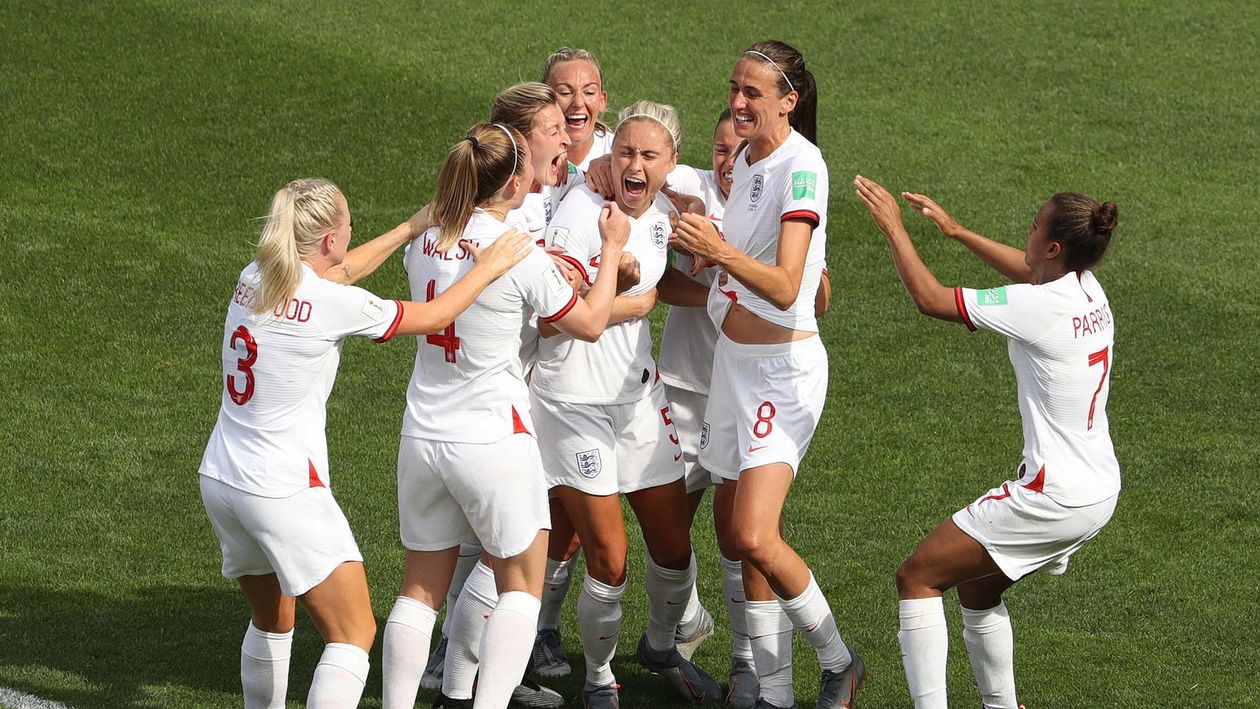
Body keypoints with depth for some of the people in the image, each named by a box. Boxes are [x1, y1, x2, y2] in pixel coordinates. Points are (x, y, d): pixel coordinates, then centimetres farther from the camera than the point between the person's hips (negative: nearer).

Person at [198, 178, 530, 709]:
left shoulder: (253, 280, 4)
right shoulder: (333, 304, -16)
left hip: (220, 480, 8)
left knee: (272, 621, 24)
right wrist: (488, 268, 13)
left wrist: (410, 228, 30)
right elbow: (433, 317, -2)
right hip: (285, 492, -8)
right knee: (354, 634, -2)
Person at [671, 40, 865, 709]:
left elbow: (784, 286, -28)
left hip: (783, 368, -9)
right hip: (734, 360, 9)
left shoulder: (801, 166, -18)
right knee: (731, 532, 8)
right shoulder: (747, 158, 9)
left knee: (754, 536, -19)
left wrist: (721, 251, -41)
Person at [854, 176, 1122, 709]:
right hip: (1100, 492, 9)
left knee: (917, 578, 0)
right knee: (976, 589, 25)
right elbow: (1027, 271, 28)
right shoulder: (1087, 291, 4)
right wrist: (956, 231, 30)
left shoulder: (1036, 307, -20)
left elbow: (930, 299, -14)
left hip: (1053, 499, -9)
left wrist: (894, 228, -2)